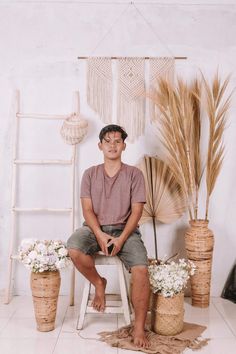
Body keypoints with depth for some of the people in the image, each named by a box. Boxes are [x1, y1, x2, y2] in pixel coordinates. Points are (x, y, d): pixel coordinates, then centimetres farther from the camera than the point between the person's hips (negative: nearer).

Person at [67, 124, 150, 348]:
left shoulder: (134, 174, 4)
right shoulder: (90, 174, 8)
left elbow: (136, 211, -3)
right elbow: (87, 209, 0)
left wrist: (121, 239, -16)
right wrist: (100, 235, -17)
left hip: (125, 230, -1)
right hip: (95, 229, 1)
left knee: (141, 270, -26)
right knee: (73, 249, -31)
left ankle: (139, 328, -10)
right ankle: (99, 283, -1)